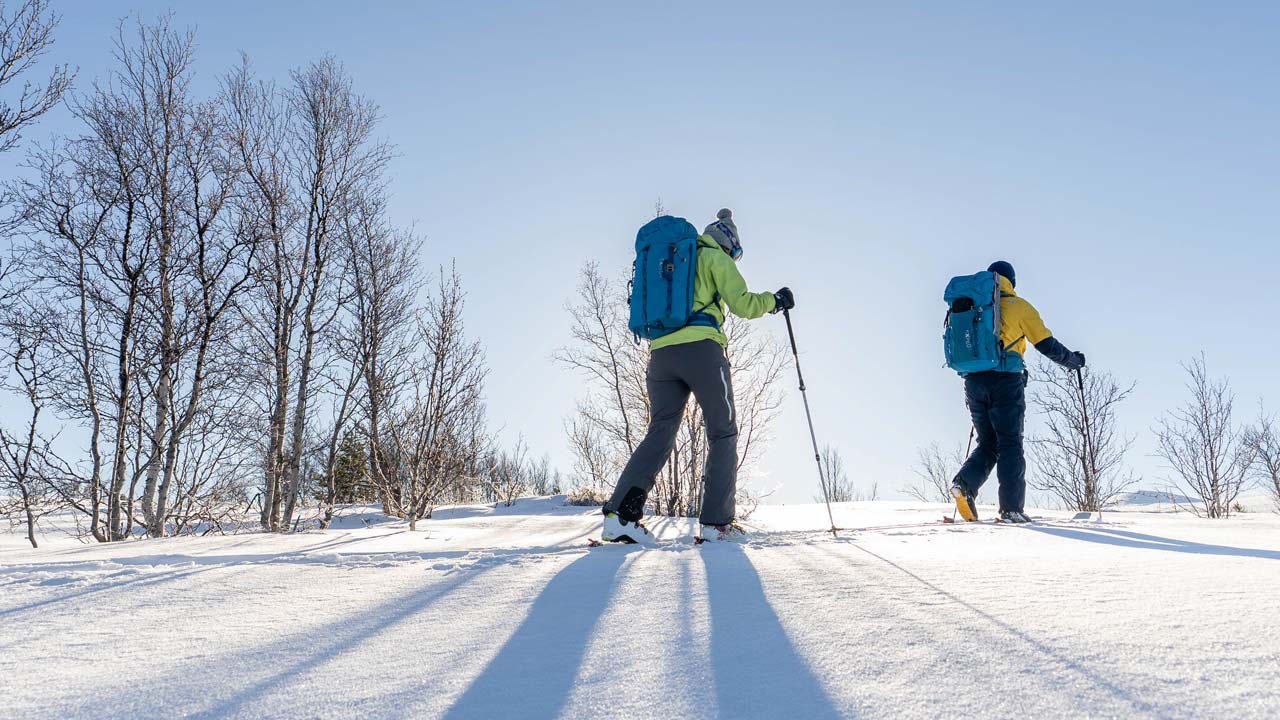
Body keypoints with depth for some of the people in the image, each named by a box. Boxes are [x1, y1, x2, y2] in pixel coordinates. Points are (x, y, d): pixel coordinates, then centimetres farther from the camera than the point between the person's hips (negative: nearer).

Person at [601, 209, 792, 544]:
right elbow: (742, 304, 1)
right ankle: (716, 522, -3)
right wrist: (774, 300, 17)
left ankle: (620, 514, -11)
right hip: (701, 349, -6)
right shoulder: (716, 257, 9)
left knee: (659, 432, 5)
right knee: (723, 432, 4)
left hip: (661, 352, 6)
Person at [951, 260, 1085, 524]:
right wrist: (1073, 360, 18)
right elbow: (1047, 344, 3)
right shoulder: (1018, 306, 4)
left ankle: (965, 483, -13)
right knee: (1010, 445, 1)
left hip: (973, 382, 4)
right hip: (1005, 381, -4)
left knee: (987, 444, 12)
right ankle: (1011, 509, -5)